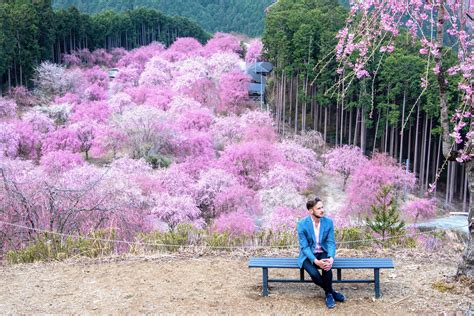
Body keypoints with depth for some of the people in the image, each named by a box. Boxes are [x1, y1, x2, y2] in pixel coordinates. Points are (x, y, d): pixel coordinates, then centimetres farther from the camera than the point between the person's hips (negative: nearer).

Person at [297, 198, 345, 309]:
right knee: (314, 273, -31)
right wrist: (316, 261, -31)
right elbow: (304, 246, -16)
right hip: (308, 255, -2)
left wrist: (331, 258, -28)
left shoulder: (328, 222, -7)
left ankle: (329, 294, -9)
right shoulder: (302, 224, -16)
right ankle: (331, 292, -4)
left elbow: (331, 243, -7)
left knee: (327, 266, -32)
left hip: (323, 253, 2)